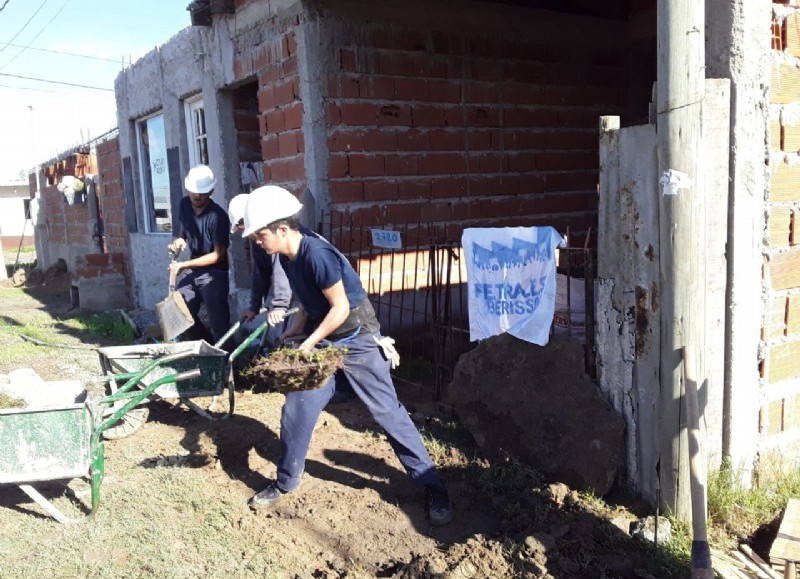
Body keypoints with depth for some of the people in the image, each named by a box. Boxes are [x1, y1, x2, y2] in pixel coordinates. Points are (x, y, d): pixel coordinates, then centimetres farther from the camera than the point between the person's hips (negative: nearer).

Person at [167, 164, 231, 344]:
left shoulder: (217, 216, -22)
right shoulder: (185, 204, 0)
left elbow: (218, 255, -19)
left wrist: (184, 265, -20)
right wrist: (180, 240, -5)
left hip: (213, 273, -7)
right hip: (191, 269, 7)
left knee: (218, 323, -5)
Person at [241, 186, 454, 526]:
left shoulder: (317, 254, -26)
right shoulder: (287, 257, 1)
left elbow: (340, 308, -24)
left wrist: (308, 344, -20)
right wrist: (293, 334, 2)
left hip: (357, 339, -8)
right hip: (321, 340, 8)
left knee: (387, 412, -4)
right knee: (296, 409, 6)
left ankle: (432, 486, 7)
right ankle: (285, 482, 24)